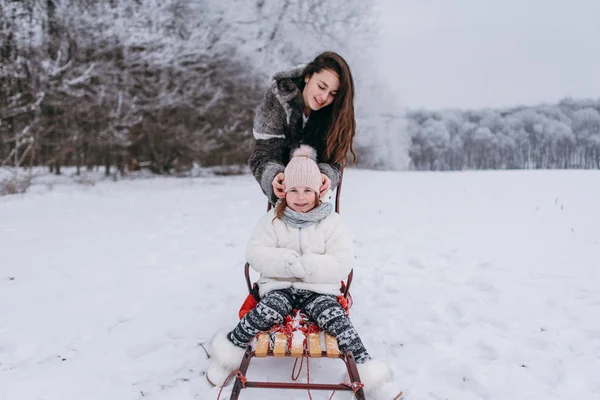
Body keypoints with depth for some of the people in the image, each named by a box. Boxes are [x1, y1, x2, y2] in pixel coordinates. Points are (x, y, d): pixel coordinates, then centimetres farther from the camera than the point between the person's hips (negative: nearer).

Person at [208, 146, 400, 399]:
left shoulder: (331, 221, 2)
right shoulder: (273, 219, 5)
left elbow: (343, 263, -5)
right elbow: (255, 253, -2)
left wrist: (308, 266, -21)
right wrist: (286, 262, -20)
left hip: (319, 288, 0)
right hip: (279, 286, 0)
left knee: (336, 319, -27)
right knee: (267, 311, -30)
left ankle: (365, 369, -23)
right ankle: (230, 352, -12)